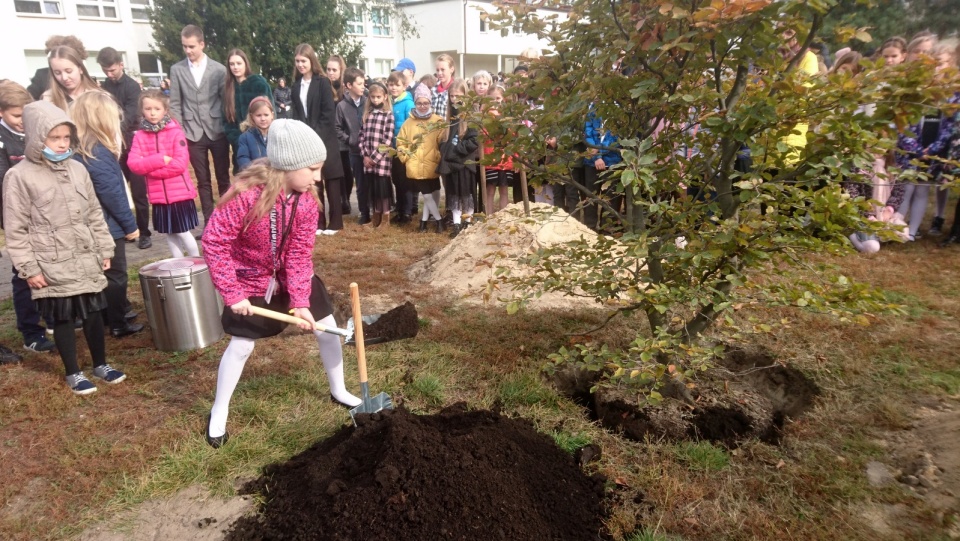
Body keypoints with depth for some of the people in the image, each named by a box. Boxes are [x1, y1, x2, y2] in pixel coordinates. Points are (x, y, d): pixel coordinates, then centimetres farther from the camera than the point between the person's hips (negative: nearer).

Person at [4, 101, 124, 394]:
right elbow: (15, 230, -7)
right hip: (53, 266, -4)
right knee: (63, 318, 7)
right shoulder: (19, 176, -9)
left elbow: (94, 215, 11)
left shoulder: (77, 169, 4)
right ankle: (73, 373, 23)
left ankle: (101, 365, 29)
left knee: (93, 312, 12)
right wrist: (29, 268, -9)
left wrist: (104, 250, 11)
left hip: (86, 261, 4)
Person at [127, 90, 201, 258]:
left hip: (180, 192, -4)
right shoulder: (139, 136, 4)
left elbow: (180, 164, -16)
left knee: (183, 232, -1)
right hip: (159, 195, 4)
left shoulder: (175, 132, -7)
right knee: (169, 233, 12)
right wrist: (160, 160, -18)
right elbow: (134, 164, -5)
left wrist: (149, 167, -12)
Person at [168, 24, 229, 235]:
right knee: (203, 181, 7)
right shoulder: (177, 70, 4)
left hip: (217, 132, -1)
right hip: (193, 133, 1)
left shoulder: (218, 69, 0)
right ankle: (209, 221, 14)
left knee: (223, 178, 6)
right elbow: (175, 104, 5)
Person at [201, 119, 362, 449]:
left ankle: (339, 391, 28)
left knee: (327, 328, 5)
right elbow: (214, 242, -25)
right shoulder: (246, 195, -32)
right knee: (241, 345, 2)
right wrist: (232, 293, -25)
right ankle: (219, 413, 25)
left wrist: (300, 301, -22)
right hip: (251, 281, -4)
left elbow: (300, 254, -15)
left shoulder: (307, 200, -16)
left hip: (292, 278, 5)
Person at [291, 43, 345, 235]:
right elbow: (296, 113, 13)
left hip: (324, 138, -5)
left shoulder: (322, 82, -5)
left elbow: (329, 113, -10)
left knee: (330, 179, -2)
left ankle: (335, 222, 5)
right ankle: (318, 222, 12)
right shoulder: (296, 85, 11)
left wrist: (316, 134, -14)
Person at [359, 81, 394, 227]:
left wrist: (375, 157, -12)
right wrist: (365, 155, -3)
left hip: (382, 158, -4)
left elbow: (388, 139, -10)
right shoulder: (366, 114, 12)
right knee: (372, 188, 9)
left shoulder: (388, 115, -3)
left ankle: (385, 218, 10)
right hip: (368, 158, 4)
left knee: (383, 187, -1)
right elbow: (362, 135, 9)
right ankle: (376, 215, 22)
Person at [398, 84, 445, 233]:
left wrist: (439, 157, -10)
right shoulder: (409, 122, 4)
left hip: (432, 165, 0)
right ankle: (439, 219, 14)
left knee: (433, 192, 10)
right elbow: (401, 142, 8)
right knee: (427, 194, 1)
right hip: (416, 167, 0)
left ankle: (424, 219, 27)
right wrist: (406, 158, 0)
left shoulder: (438, 121, -2)